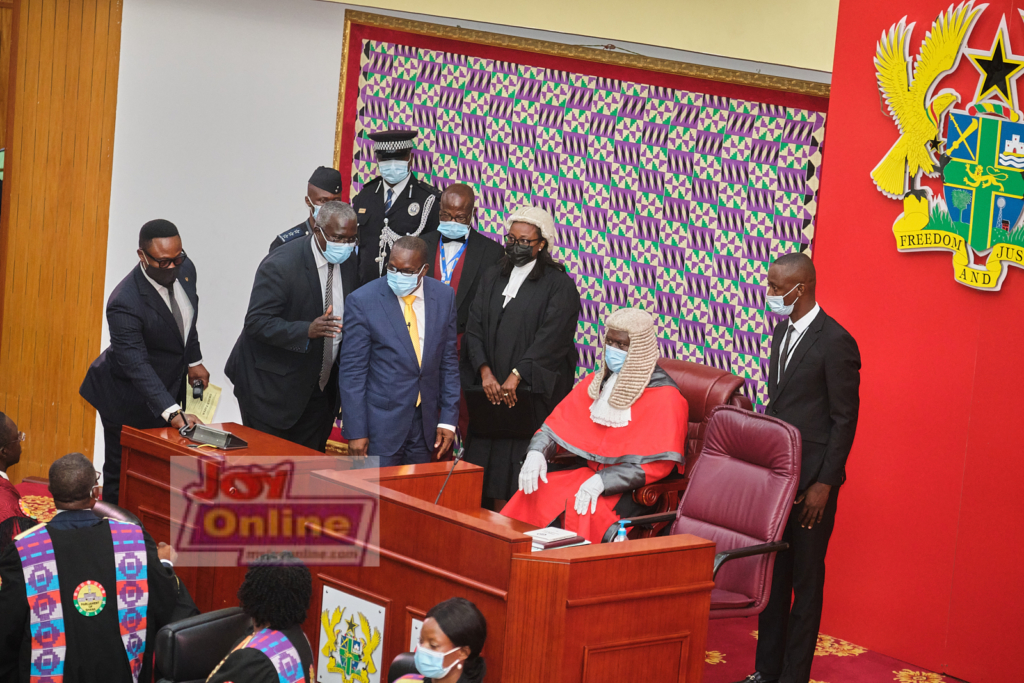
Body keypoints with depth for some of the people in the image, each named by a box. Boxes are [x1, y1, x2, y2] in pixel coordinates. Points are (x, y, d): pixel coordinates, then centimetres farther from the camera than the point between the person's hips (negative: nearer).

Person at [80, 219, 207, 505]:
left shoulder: (185, 269, -9)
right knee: (121, 474, 4)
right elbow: (137, 366, -37)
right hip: (129, 400, -7)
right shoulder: (125, 303, -33)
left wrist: (194, 361, 13)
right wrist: (174, 414, -43)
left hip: (169, 386, 7)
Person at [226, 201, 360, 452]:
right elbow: (256, 322, -24)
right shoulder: (280, 265, -20)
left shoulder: (348, 263, 2)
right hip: (272, 389, -6)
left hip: (317, 393, 6)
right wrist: (307, 330, -37)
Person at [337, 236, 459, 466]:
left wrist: (448, 419, 4)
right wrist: (355, 431, -11)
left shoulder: (444, 297, 2)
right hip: (381, 422, -4)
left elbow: (448, 361, 8)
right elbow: (352, 371, -8)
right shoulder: (363, 300, -10)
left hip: (425, 422, 4)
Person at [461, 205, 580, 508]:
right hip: (489, 392, 5)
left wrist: (516, 376, -19)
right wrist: (485, 371, -9)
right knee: (491, 465, 3)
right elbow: (474, 327, 6)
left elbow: (551, 337, -12)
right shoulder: (492, 279, 14)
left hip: (531, 393, -5)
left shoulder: (559, 285, -1)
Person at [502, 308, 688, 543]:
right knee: (534, 494, -20)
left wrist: (602, 481, -27)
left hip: (631, 489, -6)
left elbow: (657, 463, -17)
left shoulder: (664, 397, -9)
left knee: (582, 508, -34)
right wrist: (536, 453, -9)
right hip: (587, 472, 6)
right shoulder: (596, 383, 13)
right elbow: (557, 424, 14)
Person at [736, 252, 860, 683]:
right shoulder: (782, 332, 10)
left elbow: (844, 420, -13)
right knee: (772, 572, 13)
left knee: (805, 578, 1)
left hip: (811, 479, -8)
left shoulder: (835, 342, -15)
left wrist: (824, 483, -16)